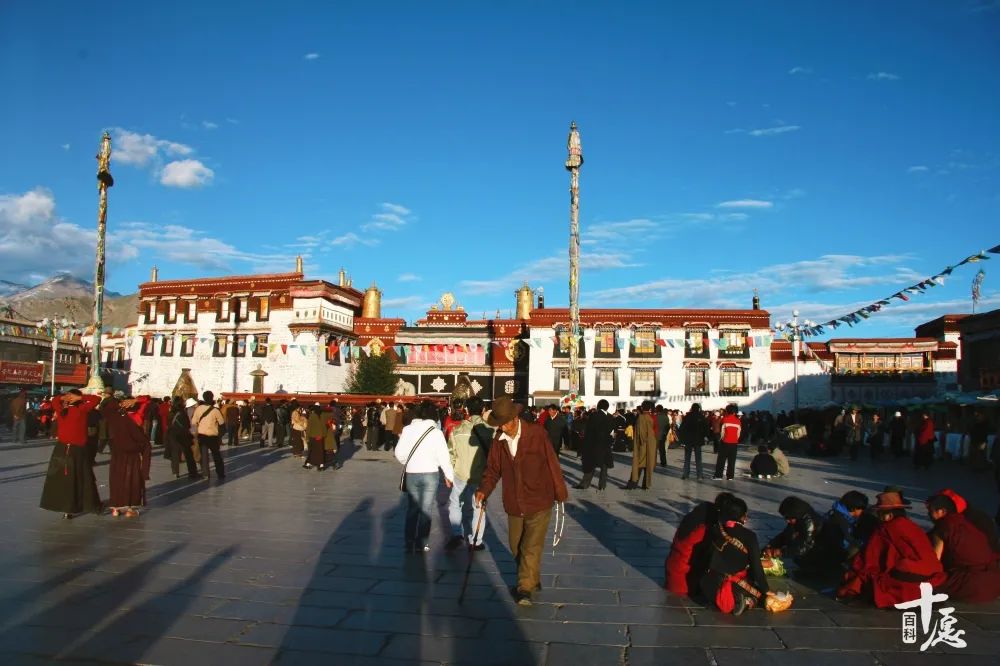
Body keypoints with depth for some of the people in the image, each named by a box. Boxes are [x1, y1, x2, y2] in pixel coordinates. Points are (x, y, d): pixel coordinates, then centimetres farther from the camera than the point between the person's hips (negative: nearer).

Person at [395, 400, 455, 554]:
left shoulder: (408, 429, -3)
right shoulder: (436, 432, -9)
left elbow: (399, 453, -4)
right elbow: (444, 456, -8)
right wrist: (449, 476, 4)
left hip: (411, 474, 3)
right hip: (430, 474, -2)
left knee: (412, 509, 15)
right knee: (426, 511, 7)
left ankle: (409, 544, 20)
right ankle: (420, 545, 10)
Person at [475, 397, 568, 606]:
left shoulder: (536, 434, -15)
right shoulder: (499, 440, -3)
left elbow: (552, 463, -8)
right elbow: (493, 469, 4)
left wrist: (560, 492, -2)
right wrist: (484, 490, -13)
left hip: (539, 502, -5)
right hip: (514, 504, 5)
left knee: (532, 547, -9)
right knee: (516, 548, 16)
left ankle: (525, 588, 3)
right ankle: (533, 580, 37)